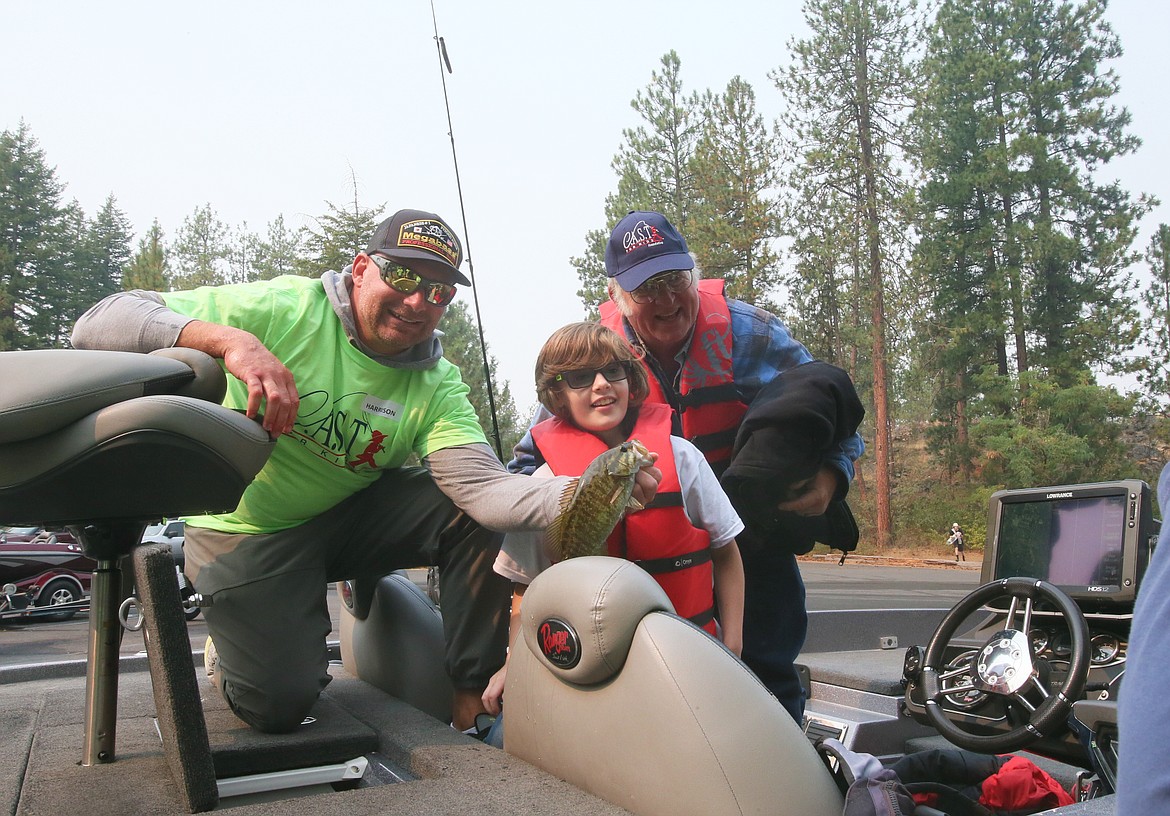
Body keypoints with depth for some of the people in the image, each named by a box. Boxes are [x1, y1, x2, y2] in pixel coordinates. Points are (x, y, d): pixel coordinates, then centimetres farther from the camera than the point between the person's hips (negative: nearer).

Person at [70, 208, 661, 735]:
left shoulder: (435, 384, -11)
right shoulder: (284, 309, -21)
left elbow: (481, 485, -27)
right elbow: (100, 324, -26)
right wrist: (227, 338, -46)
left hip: (349, 518, 3)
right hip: (246, 532, -3)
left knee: (478, 514, -18)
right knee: (280, 703, -16)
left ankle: (475, 696, -4)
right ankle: (234, 646, 21)